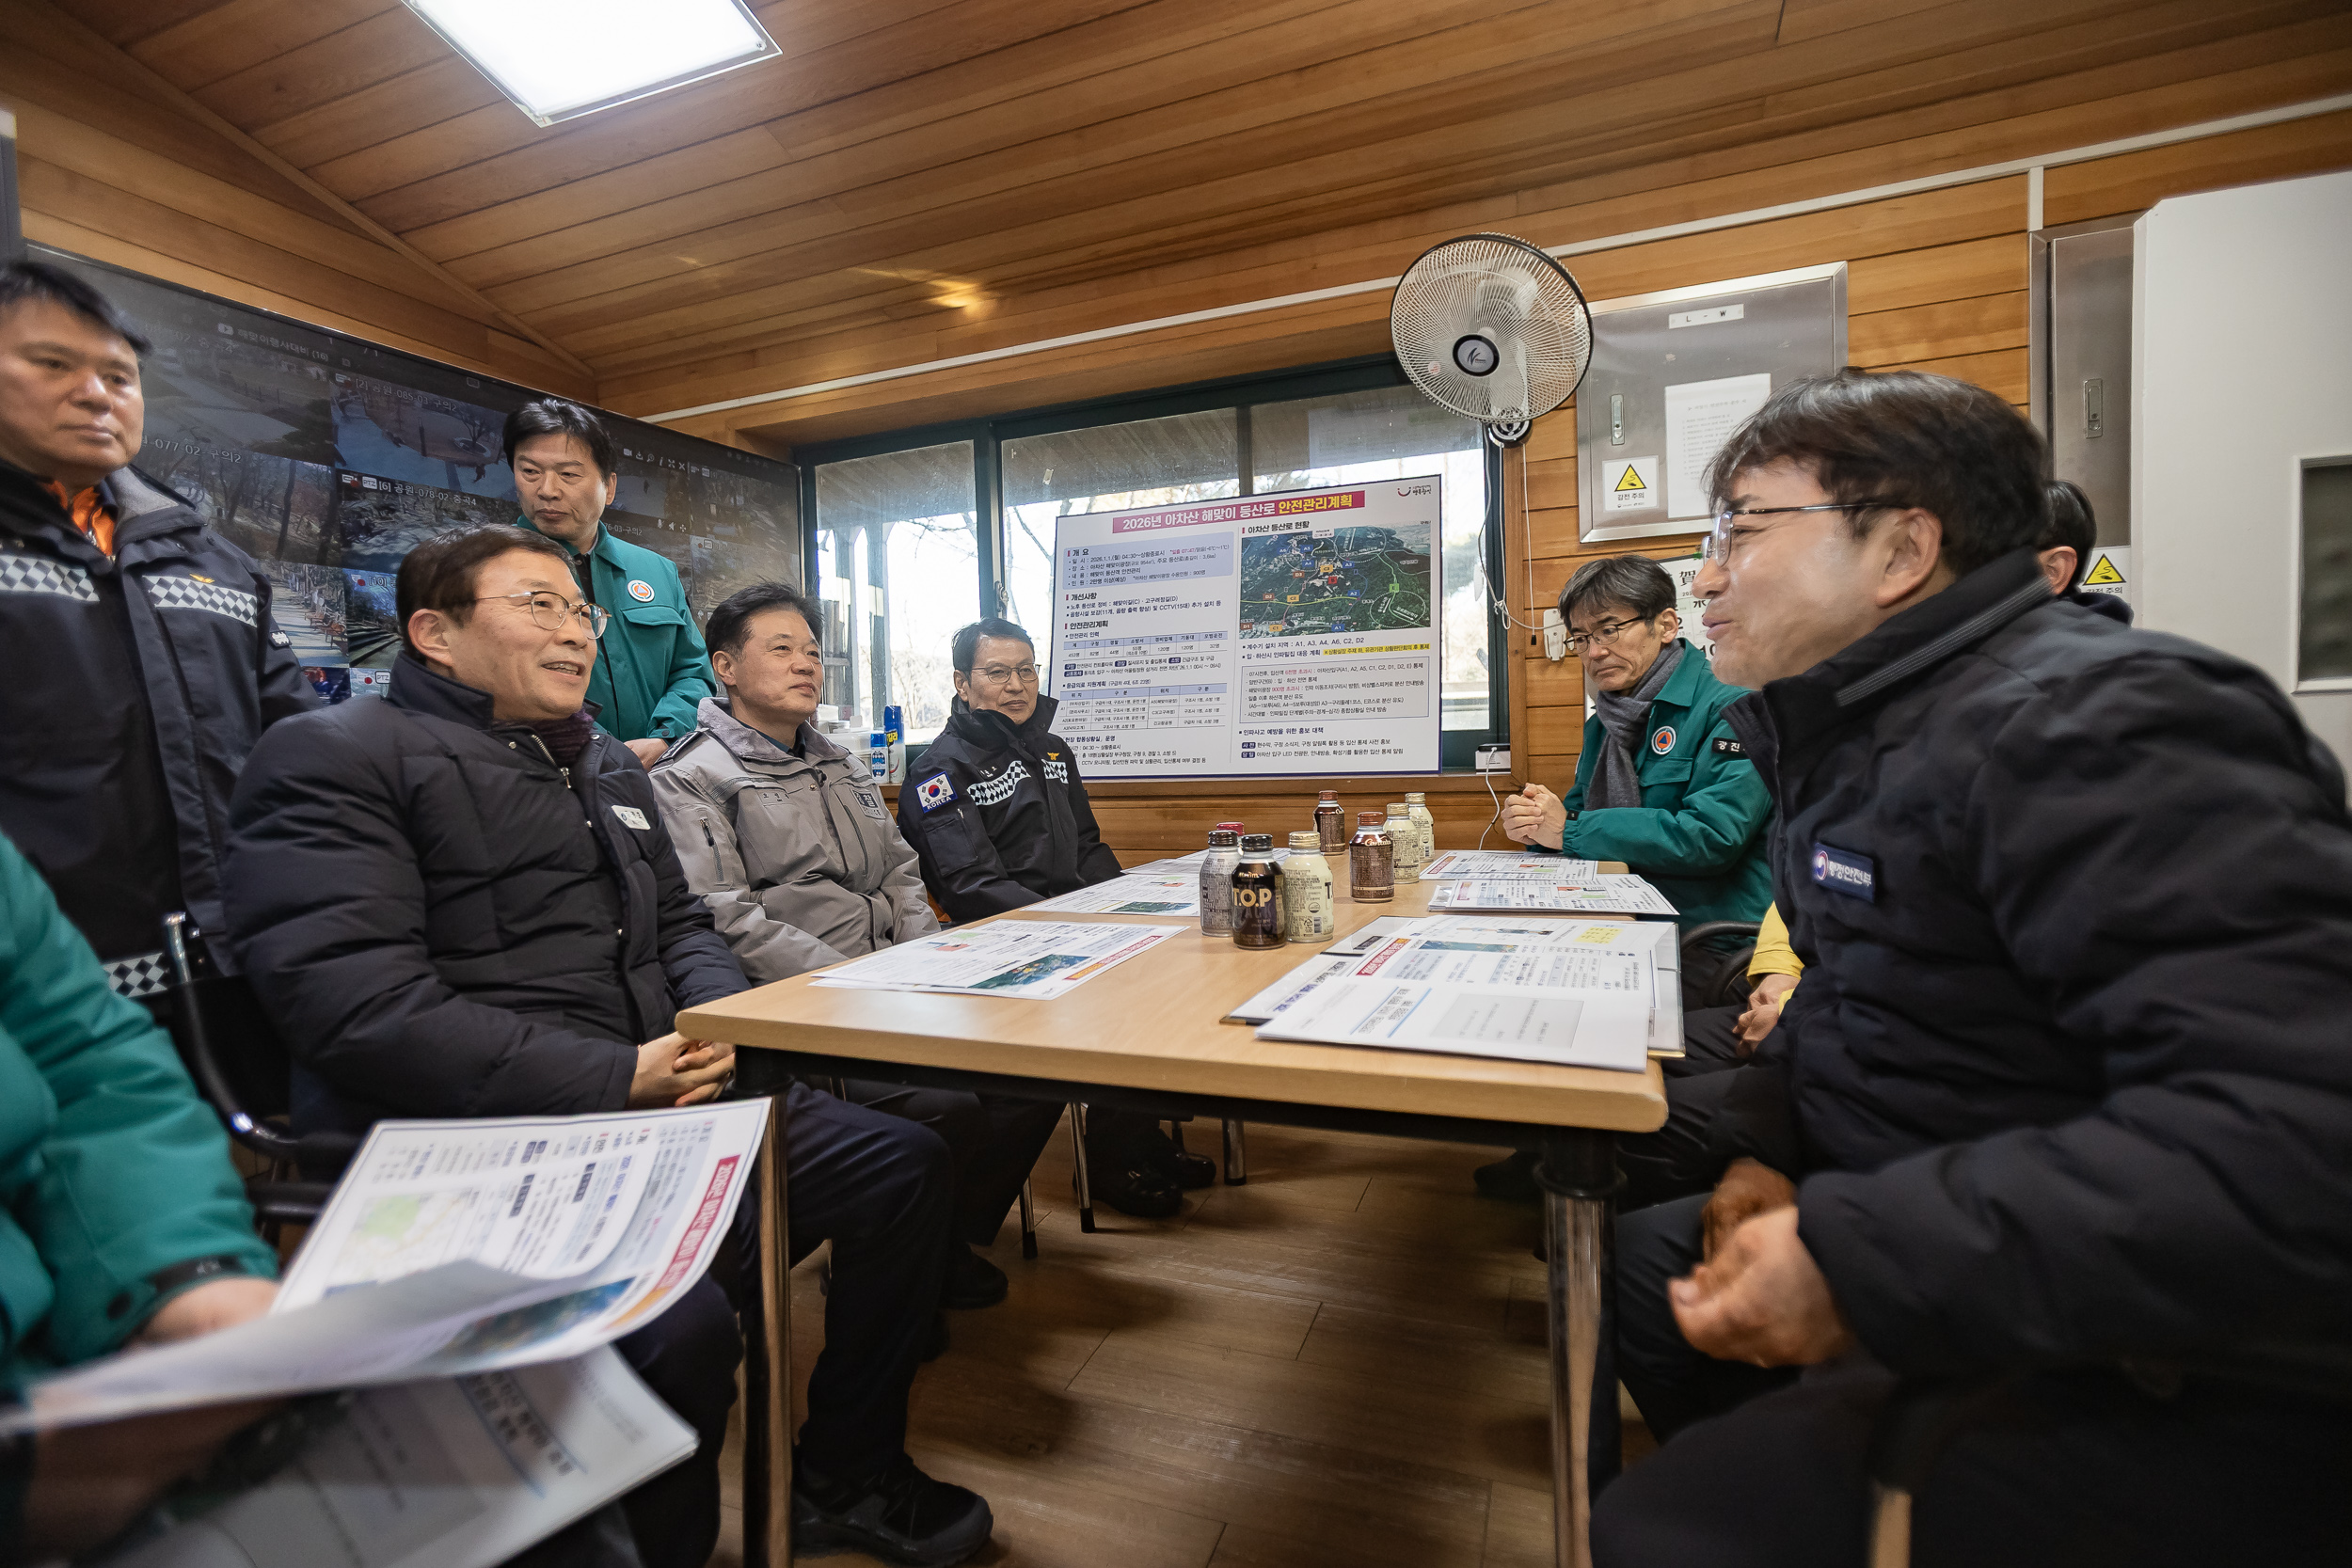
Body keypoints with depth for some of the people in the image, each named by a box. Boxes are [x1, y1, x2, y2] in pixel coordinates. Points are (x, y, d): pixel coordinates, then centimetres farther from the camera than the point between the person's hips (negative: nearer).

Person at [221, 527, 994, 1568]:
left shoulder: (609, 766, 19)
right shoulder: (334, 758, -4)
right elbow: (355, 1000, -17)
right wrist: (617, 1078, -19)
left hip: (661, 1104, 8)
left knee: (906, 1163, 2)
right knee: (679, 1325, -33)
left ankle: (844, 1481, 20)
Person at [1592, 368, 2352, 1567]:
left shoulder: (2090, 725, -23)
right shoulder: (1862, 730, 9)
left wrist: (1855, 1258, -29)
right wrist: (1763, 1150, 2)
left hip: (2160, 1379, -9)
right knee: (1636, 1258, 16)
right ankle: (1763, 1472, 35)